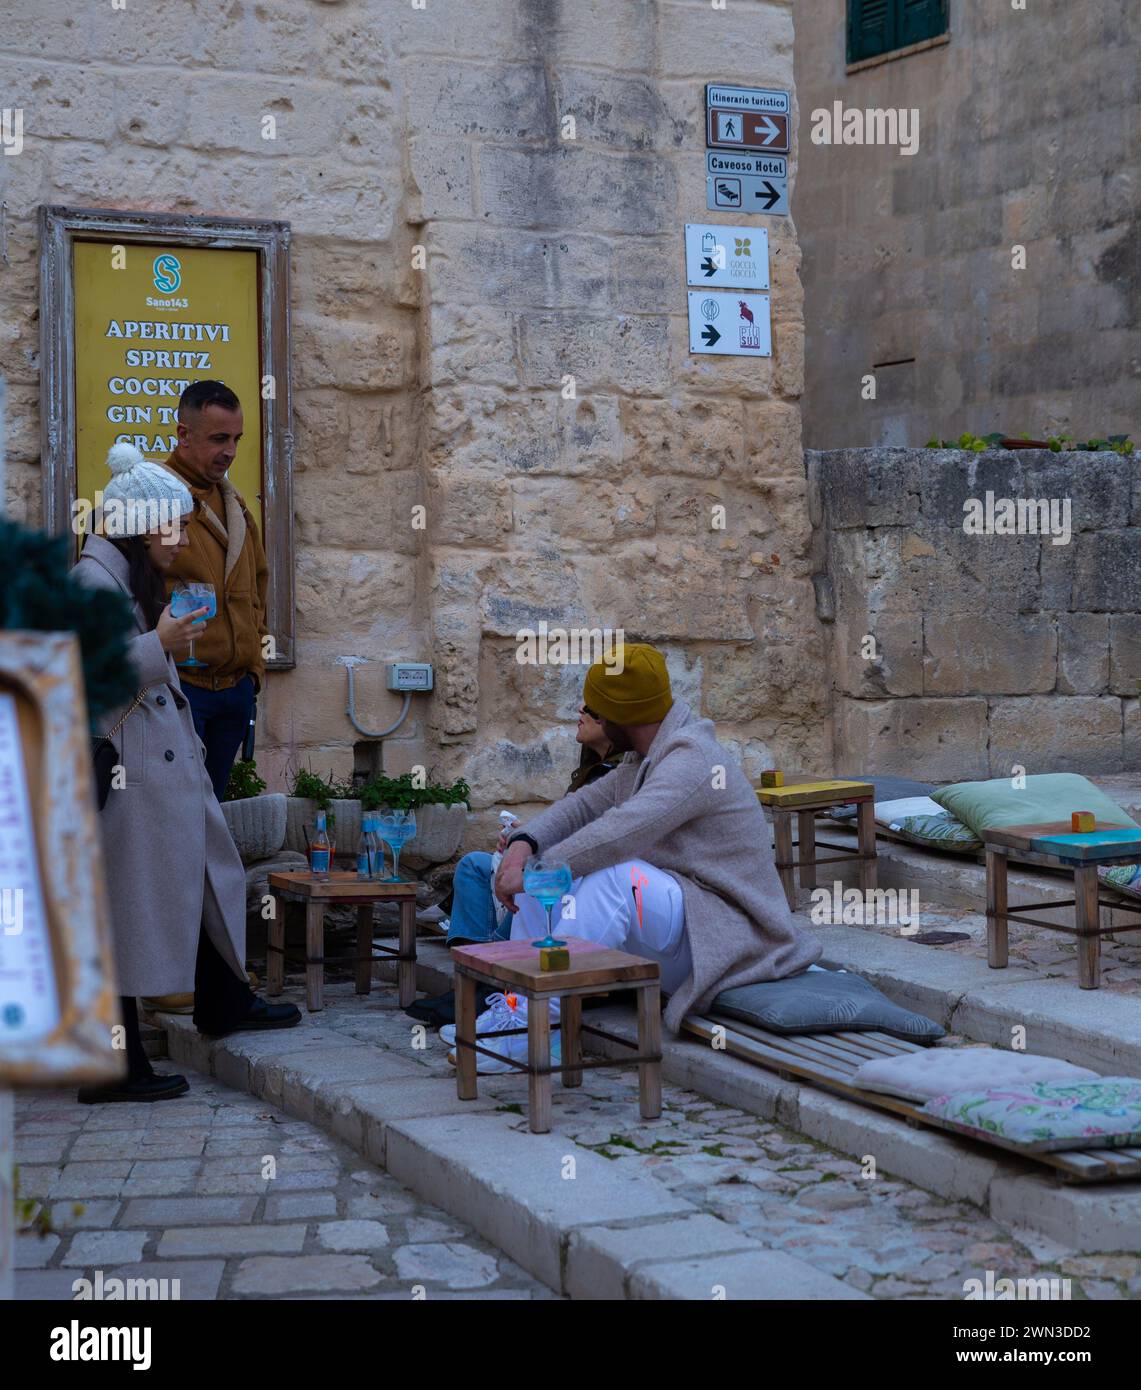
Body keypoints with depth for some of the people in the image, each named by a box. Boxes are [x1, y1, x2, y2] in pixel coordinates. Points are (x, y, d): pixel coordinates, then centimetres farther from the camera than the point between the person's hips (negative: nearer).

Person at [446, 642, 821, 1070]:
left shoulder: (693, 759, -19)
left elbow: (621, 832, -32)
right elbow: (584, 805, 10)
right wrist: (523, 843, -10)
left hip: (720, 929, -10)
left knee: (616, 875, -36)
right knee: (540, 870, 1)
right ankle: (518, 1006, -9)